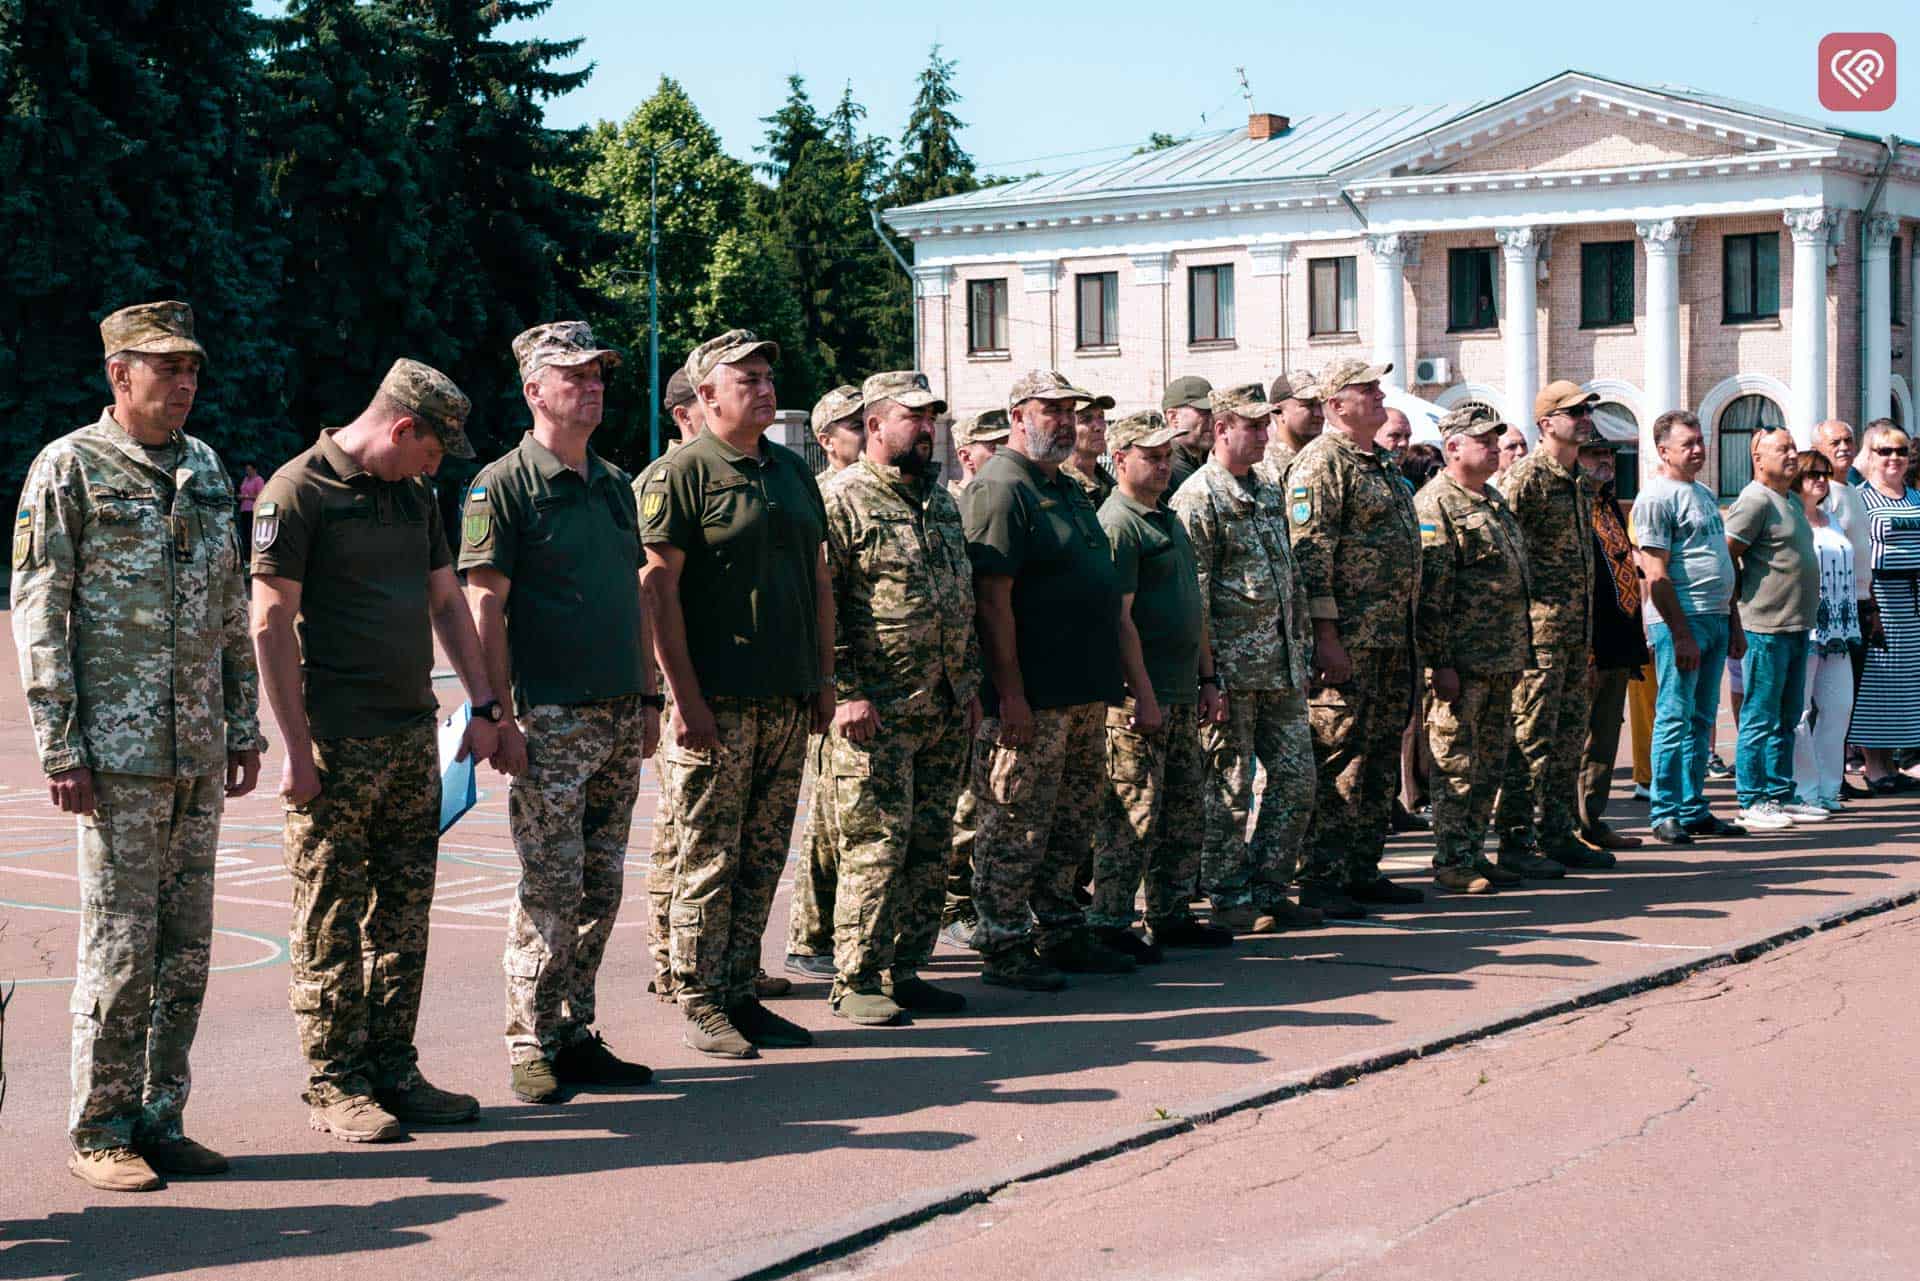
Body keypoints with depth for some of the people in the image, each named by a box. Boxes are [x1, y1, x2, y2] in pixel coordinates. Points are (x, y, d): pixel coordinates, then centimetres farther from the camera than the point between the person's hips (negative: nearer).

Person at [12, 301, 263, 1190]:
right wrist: (59, 747, -12)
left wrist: (245, 725, 15)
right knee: (119, 947, -3)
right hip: (118, 754, -6)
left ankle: (159, 1120, 17)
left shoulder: (206, 470, 14)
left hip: (200, 753, 6)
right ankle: (98, 1133, 8)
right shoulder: (69, 469, -5)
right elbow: (38, 614, -7)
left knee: (185, 949, 8)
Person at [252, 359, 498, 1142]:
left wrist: (482, 707, 16)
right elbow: (271, 625, -13)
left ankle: (392, 1070, 17)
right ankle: (334, 1086, 5)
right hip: (338, 744, -8)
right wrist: (297, 748, -16)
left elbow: (446, 601, 22)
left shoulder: (413, 495, 14)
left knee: (404, 914, 10)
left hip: (413, 735, 8)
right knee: (331, 924, -1)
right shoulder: (298, 492, -10)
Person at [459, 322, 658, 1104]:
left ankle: (576, 1037, 18)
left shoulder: (615, 484, 15)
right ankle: (530, 1047, 4)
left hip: (619, 717, 7)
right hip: (551, 719, -7)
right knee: (550, 892, -5)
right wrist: (498, 714, -15)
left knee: (600, 891, 10)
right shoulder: (505, 485, -6)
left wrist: (648, 696, 17)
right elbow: (484, 608, -9)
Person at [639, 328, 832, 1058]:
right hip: (717, 704, -7)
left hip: (788, 701, 7)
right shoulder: (681, 473, -6)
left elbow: (819, 580, 20)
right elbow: (657, 588, -11)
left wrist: (823, 680, 14)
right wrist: (686, 697, -16)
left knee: (763, 859, 10)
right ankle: (701, 1006, 7)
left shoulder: (792, 472, 15)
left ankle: (740, 995, 18)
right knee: (709, 862, -1)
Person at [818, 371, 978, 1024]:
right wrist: (845, 692, -17)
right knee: (876, 846, -7)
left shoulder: (942, 503, 17)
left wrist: (970, 683, 18)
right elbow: (819, 603, -13)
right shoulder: (841, 500, -7)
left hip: (944, 711, 8)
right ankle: (856, 983, 1)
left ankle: (905, 972, 17)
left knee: (931, 849, 9)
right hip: (876, 712, -8)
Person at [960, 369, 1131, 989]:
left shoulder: (1066, 489, 18)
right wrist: (1010, 693, -22)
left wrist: (1104, 682, 21)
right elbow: (992, 598, -19)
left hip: (1083, 693, 9)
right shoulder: (1001, 489, -12)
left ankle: (1059, 932, 24)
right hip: (1031, 696, -9)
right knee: (1017, 824, -4)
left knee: (1073, 821, 14)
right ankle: (1003, 949, 3)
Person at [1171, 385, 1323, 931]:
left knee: (1296, 778, 8)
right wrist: (1207, 674, -17)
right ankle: (1229, 898, 8)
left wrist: (1302, 649, 17)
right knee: (1230, 786, -1)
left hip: (1282, 667, 8)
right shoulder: (1197, 498, -8)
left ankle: (1269, 890, 17)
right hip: (1233, 668, -8)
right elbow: (1193, 592, -13)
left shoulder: (1270, 494, 16)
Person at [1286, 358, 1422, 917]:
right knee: (1337, 756, -7)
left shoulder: (1380, 465, 20)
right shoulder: (1321, 463, -10)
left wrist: (1407, 632, 23)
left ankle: (1364, 870, 20)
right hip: (1348, 638, -10)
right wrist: (1326, 636, -22)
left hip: (1391, 638, 10)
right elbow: (1310, 555, -17)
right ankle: (1323, 880, -4)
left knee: (1380, 754, 12)